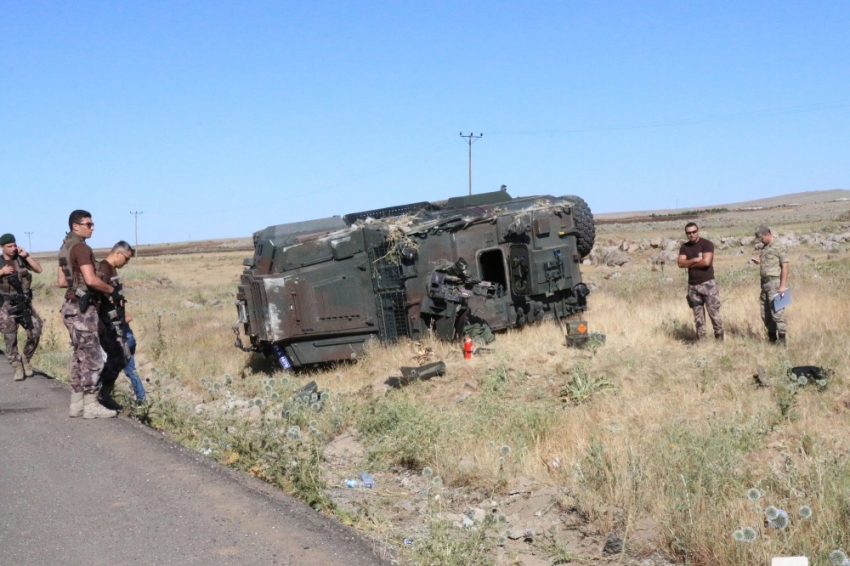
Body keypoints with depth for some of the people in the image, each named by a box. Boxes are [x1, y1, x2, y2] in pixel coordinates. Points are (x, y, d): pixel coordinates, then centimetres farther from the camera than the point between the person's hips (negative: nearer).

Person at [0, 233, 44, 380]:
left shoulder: (21, 259, 7)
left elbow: (39, 269, 0)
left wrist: (26, 255, -7)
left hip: (25, 304, 2)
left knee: (35, 333, -5)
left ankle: (26, 359, 16)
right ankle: (17, 367, 9)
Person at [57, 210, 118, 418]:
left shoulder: (66, 247, 13)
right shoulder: (81, 247, -16)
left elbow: (61, 281, 19)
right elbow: (91, 280, -25)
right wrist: (111, 289, -10)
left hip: (72, 306, 10)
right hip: (82, 308, -10)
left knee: (80, 356, 15)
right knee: (92, 358, -4)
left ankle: (77, 403, 18)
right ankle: (90, 406, -1)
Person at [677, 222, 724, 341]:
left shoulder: (706, 244, -6)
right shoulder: (684, 247, 10)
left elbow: (706, 261, -19)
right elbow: (680, 263, -3)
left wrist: (689, 264, -6)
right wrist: (695, 260, -15)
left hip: (708, 284, -5)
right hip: (692, 285, 5)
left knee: (714, 313, -5)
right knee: (698, 316, 6)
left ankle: (720, 339, 2)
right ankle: (701, 340, 9)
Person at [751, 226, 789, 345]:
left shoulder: (779, 246, -8)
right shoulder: (765, 247, 17)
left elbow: (785, 266, -12)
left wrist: (783, 285, -18)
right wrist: (759, 261, 7)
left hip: (775, 282, -9)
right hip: (765, 282, 9)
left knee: (777, 311, -10)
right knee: (765, 312, 10)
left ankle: (782, 340, -7)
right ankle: (772, 338, 18)